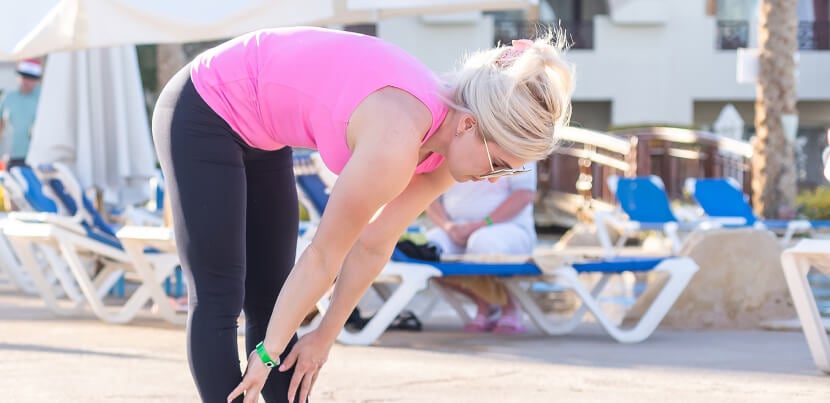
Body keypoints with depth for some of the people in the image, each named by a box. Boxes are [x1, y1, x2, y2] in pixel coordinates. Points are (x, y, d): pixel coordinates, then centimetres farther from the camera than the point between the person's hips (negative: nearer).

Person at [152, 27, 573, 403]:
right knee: (219, 302, -6)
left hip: (258, 131, 8)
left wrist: (324, 337, 9)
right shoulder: (396, 143, -33)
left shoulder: (444, 151, -8)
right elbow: (323, 256, -22)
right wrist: (268, 352, -11)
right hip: (202, 113, -8)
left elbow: (373, 246, 3)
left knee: (269, 302, 8)